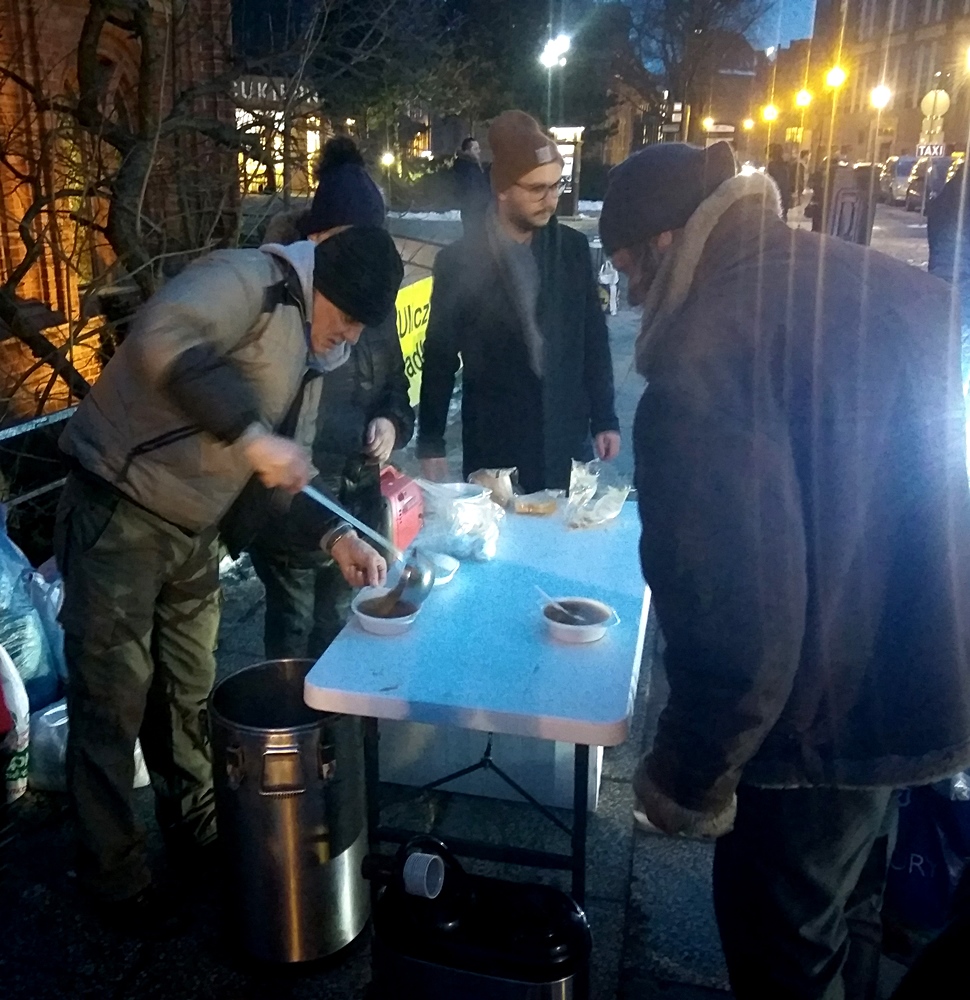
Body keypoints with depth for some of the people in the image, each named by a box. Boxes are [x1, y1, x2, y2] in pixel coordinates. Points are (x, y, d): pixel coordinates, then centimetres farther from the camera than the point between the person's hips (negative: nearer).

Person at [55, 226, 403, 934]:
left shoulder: (304, 345, 12)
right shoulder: (251, 280, -15)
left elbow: (284, 465, 14)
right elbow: (160, 339, -35)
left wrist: (334, 534, 2)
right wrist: (251, 432, -34)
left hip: (193, 532, 9)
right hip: (120, 514, -8)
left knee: (190, 693, 18)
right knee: (114, 702, 4)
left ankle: (195, 829, 37)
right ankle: (113, 872, 21)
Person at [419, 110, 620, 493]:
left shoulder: (572, 248, 1)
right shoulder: (459, 261, -7)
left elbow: (594, 338, 8)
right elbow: (440, 357, -1)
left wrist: (604, 418, 7)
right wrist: (431, 444, 1)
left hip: (567, 443, 2)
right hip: (494, 449, -2)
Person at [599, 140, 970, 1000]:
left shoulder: (705, 361, -27)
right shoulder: (882, 285, -1)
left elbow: (734, 614, -29)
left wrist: (686, 775, -13)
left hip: (820, 724, -8)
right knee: (848, 914, 31)